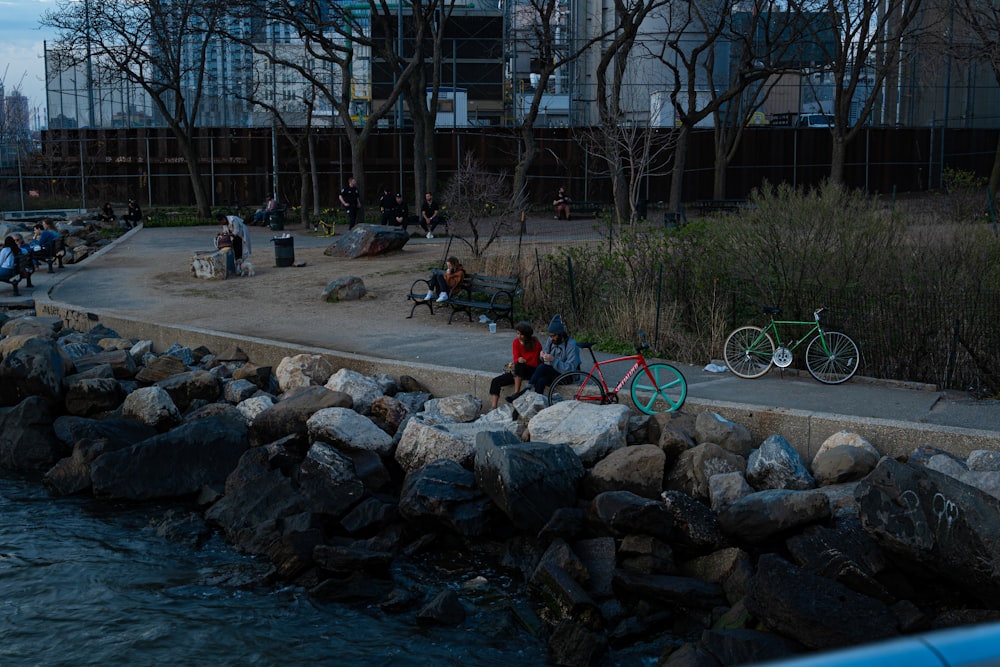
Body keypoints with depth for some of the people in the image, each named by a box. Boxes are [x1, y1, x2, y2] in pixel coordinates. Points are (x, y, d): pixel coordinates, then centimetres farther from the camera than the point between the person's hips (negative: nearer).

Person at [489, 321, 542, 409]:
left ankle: (516, 394, -32)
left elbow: (534, 363, -13)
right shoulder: (516, 342, 0)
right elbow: (516, 359, -5)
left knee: (519, 366, -39)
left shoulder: (535, 344, -14)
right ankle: (493, 408, -17)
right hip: (519, 372, 6)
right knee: (495, 382, -10)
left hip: (533, 372, -6)